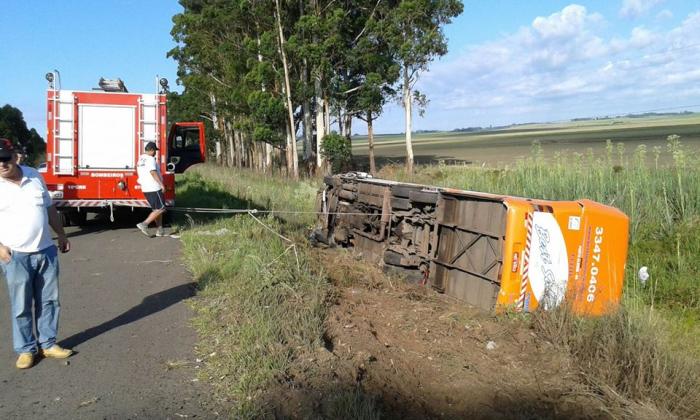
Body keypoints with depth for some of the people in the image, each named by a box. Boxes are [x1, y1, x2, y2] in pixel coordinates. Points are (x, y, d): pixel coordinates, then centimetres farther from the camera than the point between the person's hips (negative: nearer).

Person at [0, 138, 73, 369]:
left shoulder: (34, 176, 5)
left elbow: (49, 208, 14)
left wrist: (61, 235, 16)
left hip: (46, 251, 4)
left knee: (49, 301, 11)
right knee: (21, 307, 5)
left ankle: (47, 344, 24)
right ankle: (26, 349, 19)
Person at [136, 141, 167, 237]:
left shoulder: (140, 159, 17)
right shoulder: (150, 159, -13)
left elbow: (140, 174, 24)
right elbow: (153, 172, -24)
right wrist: (162, 184, -25)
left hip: (145, 189, 10)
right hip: (154, 188, -10)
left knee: (156, 209, 15)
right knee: (160, 209, -5)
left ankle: (159, 230, 15)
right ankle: (144, 224, -13)